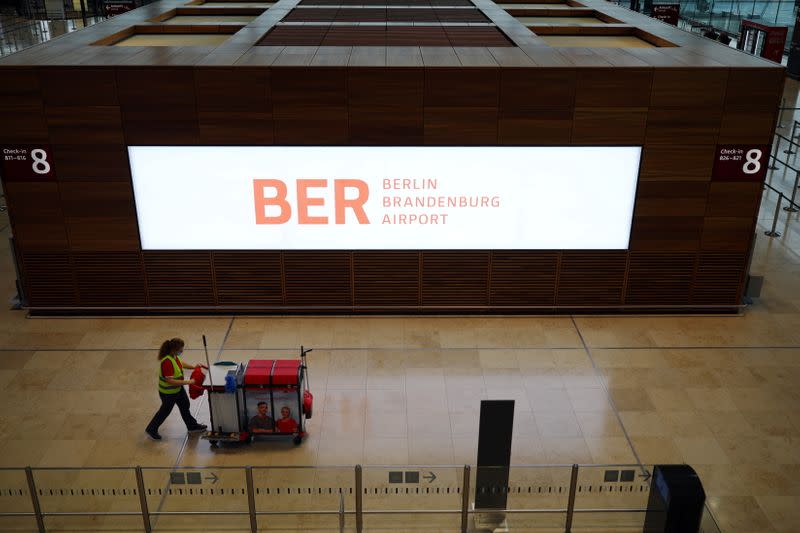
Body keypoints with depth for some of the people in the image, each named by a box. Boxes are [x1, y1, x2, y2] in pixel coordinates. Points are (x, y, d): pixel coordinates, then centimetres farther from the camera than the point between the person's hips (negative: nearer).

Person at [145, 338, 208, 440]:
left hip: (178, 388, 9)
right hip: (168, 392, -9)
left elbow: (180, 362, 14)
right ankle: (151, 430, 35)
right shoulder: (167, 362, -37)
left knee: (185, 405, 24)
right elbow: (170, 381, -34)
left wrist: (193, 366, 1)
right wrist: (187, 382, -31)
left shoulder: (174, 356, -10)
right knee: (165, 410, 13)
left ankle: (192, 425, 44)